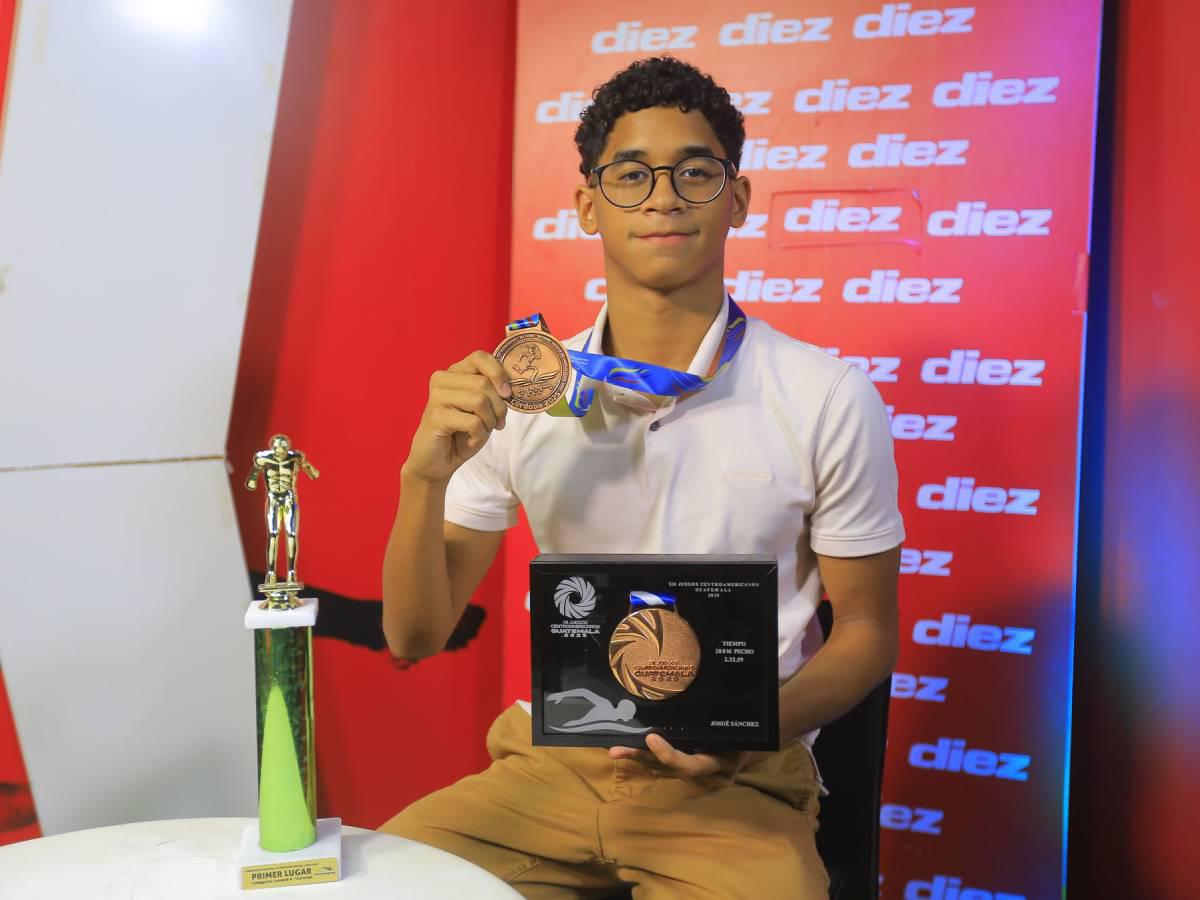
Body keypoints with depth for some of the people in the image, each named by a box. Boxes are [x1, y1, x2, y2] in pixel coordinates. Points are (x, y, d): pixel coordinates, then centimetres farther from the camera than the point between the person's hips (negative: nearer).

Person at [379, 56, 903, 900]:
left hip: (736, 783, -2)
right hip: (551, 765, 3)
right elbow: (415, 635, 1)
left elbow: (867, 632, 1)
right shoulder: (520, 395, -1)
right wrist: (424, 476, -17)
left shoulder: (828, 399, -8)